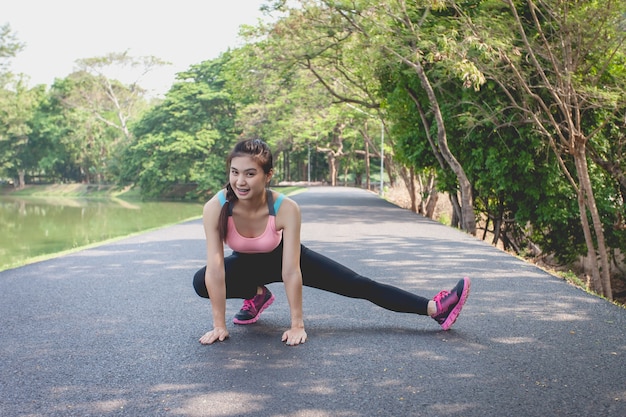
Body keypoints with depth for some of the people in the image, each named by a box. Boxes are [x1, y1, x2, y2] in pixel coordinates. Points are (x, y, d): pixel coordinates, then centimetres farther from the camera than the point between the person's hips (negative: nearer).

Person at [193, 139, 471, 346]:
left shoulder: (286, 209, -35)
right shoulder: (215, 207, -33)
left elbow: (290, 271, -33)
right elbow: (215, 268, -31)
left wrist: (297, 325, -30)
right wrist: (219, 325, -31)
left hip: (283, 257, -1)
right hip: (246, 264, 2)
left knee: (357, 285, -11)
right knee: (201, 283, -26)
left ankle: (435, 308, -10)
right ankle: (256, 295, 3)